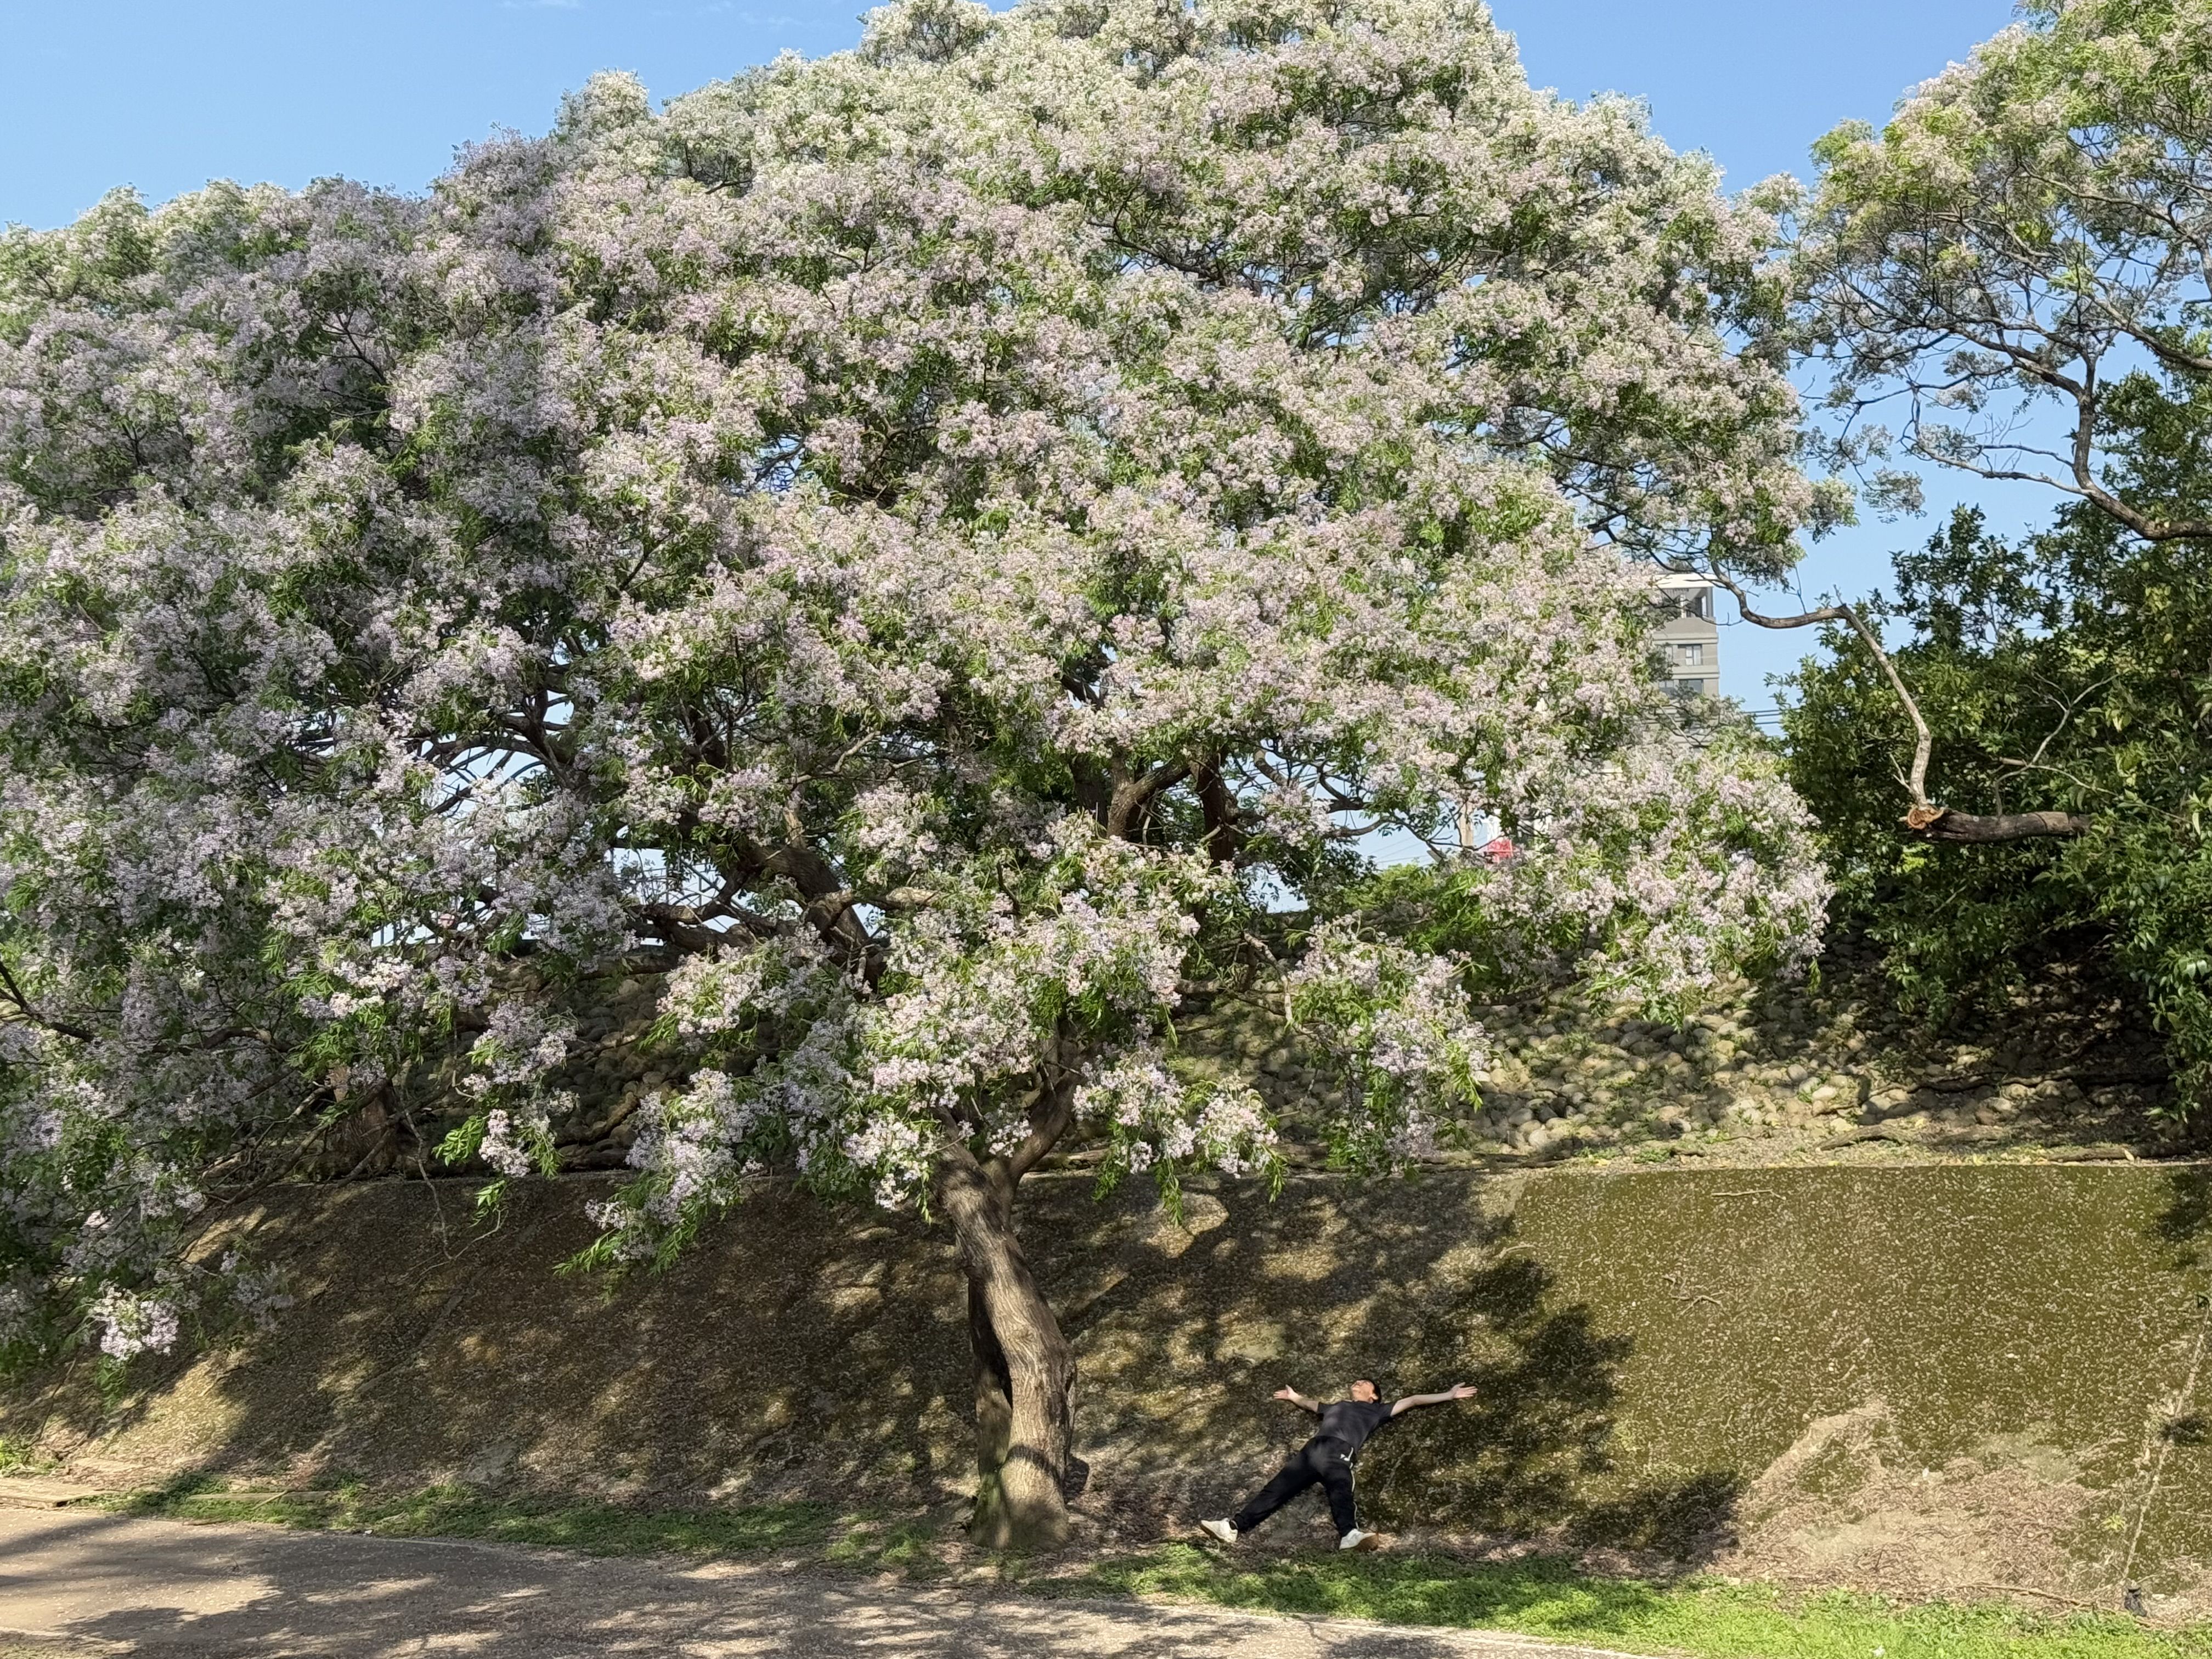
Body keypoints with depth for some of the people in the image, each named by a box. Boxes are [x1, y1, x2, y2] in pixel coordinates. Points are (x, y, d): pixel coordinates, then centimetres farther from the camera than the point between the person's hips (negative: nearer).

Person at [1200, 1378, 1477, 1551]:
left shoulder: (1376, 1411, 29)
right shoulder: (1336, 1406, 41)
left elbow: (1412, 1401, 28)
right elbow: (1311, 1405, 61)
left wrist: (1450, 1395, 28)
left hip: (1340, 1452, -4)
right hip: (1313, 1448, 4)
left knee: (1340, 1490, -33)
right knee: (1277, 1489, -8)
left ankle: (1349, 1535, -60)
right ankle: (1234, 1527, -18)